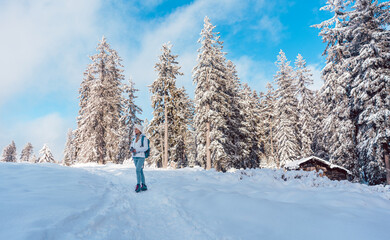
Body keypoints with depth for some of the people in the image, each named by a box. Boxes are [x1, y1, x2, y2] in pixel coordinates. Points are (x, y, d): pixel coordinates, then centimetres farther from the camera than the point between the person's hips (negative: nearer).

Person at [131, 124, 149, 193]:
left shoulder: (144, 138, -7)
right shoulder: (134, 138, 13)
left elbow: (146, 148, -14)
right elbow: (132, 146, 14)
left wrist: (136, 150, -21)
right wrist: (131, 149, -10)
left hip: (141, 157, -6)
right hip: (135, 157, 6)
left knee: (137, 170, -19)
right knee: (140, 171, 8)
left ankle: (138, 184, -7)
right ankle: (144, 186, 14)